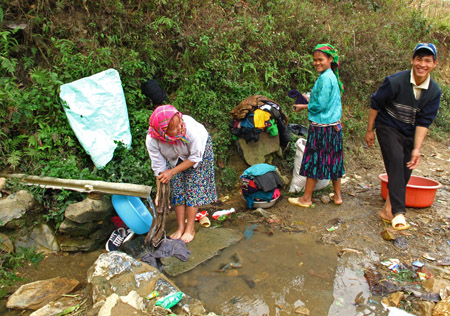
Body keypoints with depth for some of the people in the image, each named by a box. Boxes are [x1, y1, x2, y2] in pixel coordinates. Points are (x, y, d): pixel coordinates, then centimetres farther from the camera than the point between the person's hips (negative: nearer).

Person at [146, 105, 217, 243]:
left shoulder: (189, 127, -43)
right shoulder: (151, 140, -34)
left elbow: (195, 157, -27)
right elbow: (159, 167, -18)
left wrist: (172, 172, -26)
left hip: (200, 149, -2)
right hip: (175, 158, 3)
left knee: (193, 187, -8)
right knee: (177, 189, -2)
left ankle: (190, 229, 3)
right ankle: (181, 227, 11)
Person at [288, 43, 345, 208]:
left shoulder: (325, 78, -16)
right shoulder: (332, 76, 13)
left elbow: (320, 105, -18)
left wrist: (304, 107, -5)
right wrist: (310, 99, 21)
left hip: (322, 127, -9)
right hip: (334, 126, 9)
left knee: (314, 161, 0)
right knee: (333, 160, 14)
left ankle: (306, 198, 11)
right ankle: (337, 195, 24)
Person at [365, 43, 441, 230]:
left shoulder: (434, 91, -8)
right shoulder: (395, 82, -20)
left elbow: (423, 122, -8)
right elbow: (375, 104, -8)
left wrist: (417, 149, -16)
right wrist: (369, 131, -4)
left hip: (410, 134, 5)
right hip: (388, 128, -5)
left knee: (405, 172, 4)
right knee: (396, 162, -22)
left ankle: (388, 209, 18)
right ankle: (398, 213, -23)